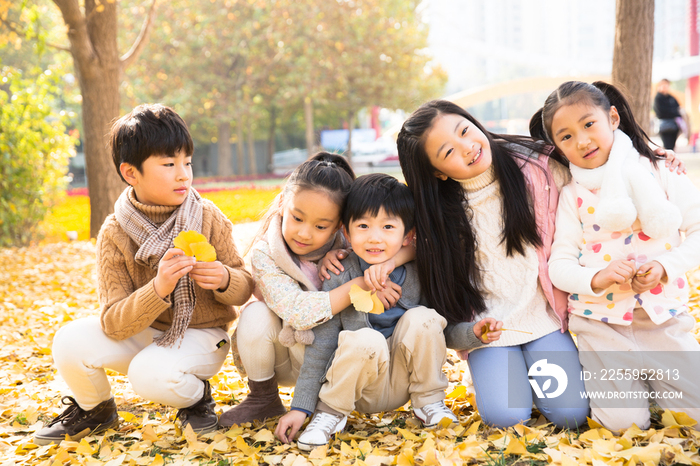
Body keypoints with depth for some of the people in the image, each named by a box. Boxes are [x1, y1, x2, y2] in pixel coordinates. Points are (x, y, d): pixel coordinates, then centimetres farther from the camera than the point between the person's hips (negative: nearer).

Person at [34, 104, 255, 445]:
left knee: (151, 374, -33)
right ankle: (94, 409, 11)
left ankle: (195, 394, 3)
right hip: (141, 332, 2)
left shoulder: (208, 218, -11)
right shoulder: (114, 233, -12)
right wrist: (158, 289, -37)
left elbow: (244, 289, -4)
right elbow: (113, 323, -19)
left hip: (200, 334, -2)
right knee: (70, 342, -21)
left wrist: (224, 279, -29)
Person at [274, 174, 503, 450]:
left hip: (402, 383, 3)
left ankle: (428, 402, 0)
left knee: (421, 318, -22)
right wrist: (301, 407, -12)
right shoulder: (340, 278, -14)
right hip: (359, 390, -2)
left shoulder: (419, 274, -8)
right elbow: (320, 344, -11)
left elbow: (444, 330, 3)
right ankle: (331, 413, -8)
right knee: (367, 340, -34)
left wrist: (473, 334, -19)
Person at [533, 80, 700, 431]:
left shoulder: (662, 174, -2)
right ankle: (599, 377, 22)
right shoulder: (572, 196, -2)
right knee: (626, 423, -8)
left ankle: (645, 376, 24)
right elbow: (559, 265, -5)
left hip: (663, 317, 1)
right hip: (602, 321, -1)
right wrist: (597, 278, -24)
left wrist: (665, 267, -17)